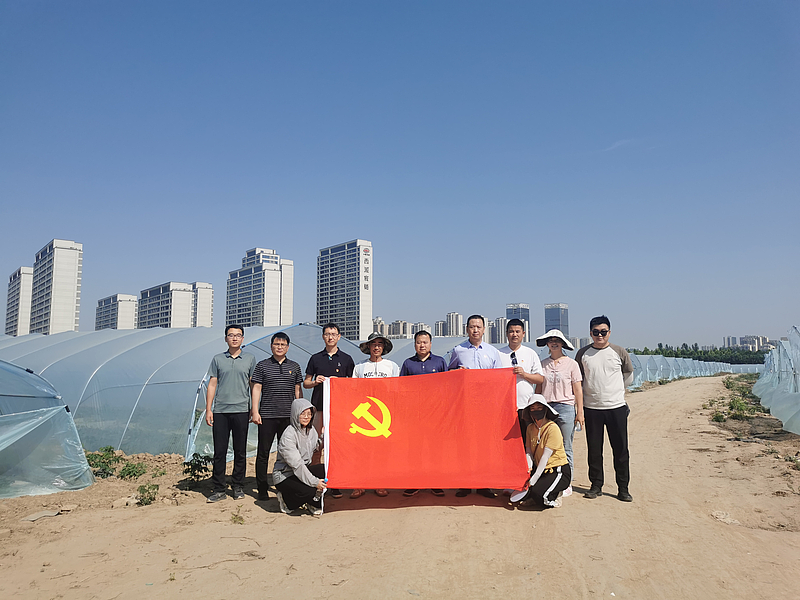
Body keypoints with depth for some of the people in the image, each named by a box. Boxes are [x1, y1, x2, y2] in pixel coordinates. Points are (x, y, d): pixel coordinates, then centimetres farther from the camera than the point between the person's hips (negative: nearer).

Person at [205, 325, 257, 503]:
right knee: (219, 451, 2)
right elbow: (212, 385, 9)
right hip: (220, 411, 1)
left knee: (240, 451, 5)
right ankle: (219, 489, 11)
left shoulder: (250, 359, 8)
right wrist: (208, 410, 2)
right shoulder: (217, 359, 10)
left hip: (241, 410, 0)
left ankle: (238, 487, 16)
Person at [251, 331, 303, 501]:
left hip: (288, 416, 2)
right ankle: (262, 489, 11)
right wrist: (255, 412, -6)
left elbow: (298, 391, 14)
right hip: (267, 416, -2)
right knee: (263, 453, 1)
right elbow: (256, 389, 1)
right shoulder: (262, 366, 4)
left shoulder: (294, 366, 11)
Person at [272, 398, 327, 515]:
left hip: (304, 470, 7)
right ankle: (286, 500, 0)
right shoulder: (288, 435, -23)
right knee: (308, 492, -33)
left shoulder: (311, 429, 2)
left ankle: (313, 503, 3)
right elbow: (297, 464, -27)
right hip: (284, 476, -7)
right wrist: (314, 482, -29)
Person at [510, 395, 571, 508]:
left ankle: (555, 494, 3)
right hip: (539, 469, 6)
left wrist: (533, 480, -24)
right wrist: (528, 467, -21)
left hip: (559, 471, -6)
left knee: (537, 493, -29)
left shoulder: (552, 428, -17)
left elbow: (545, 457, -21)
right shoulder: (530, 427, 6)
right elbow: (529, 452, 1)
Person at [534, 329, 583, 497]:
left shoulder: (571, 364, 3)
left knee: (565, 448, 2)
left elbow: (578, 390, 2)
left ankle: (567, 483, 11)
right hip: (546, 407, 3)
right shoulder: (543, 364, 10)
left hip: (566, 407, -2)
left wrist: (580, 412, -2)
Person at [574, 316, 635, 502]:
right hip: (592, 408, 1)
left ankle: (623, 489, 13)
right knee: (594, 450, 6)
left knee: (621, 449, 2)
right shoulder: (583, 353, 3)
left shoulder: (619, 352, 2)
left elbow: (628, 376, 16)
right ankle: (596, 485, 19)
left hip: (617, 407, -1)